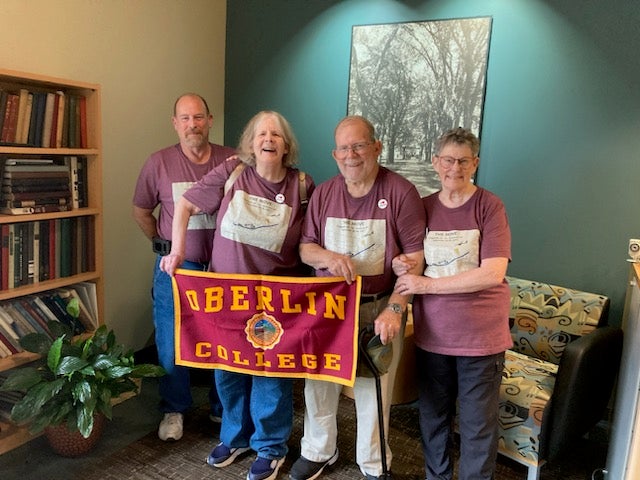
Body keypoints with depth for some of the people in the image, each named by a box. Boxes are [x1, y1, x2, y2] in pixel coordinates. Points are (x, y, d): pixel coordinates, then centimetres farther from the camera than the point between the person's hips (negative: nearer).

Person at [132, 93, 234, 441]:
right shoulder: (159, 163, -3)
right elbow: (141, 211, 8)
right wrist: (164, 245, 7)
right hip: (176, 267, 0)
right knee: (171, 345, 9)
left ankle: (223, 407, 33)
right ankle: (174, 410, 31)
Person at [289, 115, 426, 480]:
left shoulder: (401, 192, -10)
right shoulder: (324, 193, 2)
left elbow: (414, 258, -12)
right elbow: (305, 247, 6)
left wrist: (394, 309, -21)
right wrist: (329, 257, -17)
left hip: (379, 307, -3)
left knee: (374, 390, 9)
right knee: (318, 383, 14)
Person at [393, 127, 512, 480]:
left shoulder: (489, 206, -8)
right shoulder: (423, 207, 4)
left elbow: (493, 273, -18)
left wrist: (427, 284, -18)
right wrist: (403, 266, -8)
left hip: (480, 335, -3)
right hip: (431, 332, 4)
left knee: (478, 424, 9)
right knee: (432, 417, 17)